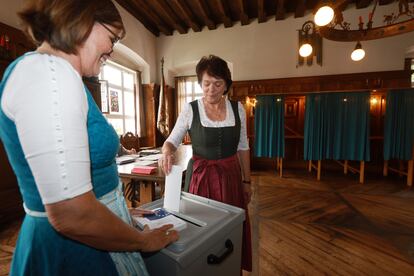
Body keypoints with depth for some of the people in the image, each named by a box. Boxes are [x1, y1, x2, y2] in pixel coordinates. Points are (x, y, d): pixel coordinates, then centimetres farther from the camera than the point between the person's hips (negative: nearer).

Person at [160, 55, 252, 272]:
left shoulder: (238, 109, 0)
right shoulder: (190, 109, -7)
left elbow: (243, 147, 6)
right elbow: (172, 140, 0)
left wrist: (247, 180, 8)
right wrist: (167, 151, -24)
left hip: (231, 175, 2)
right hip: (201, 176, -2)